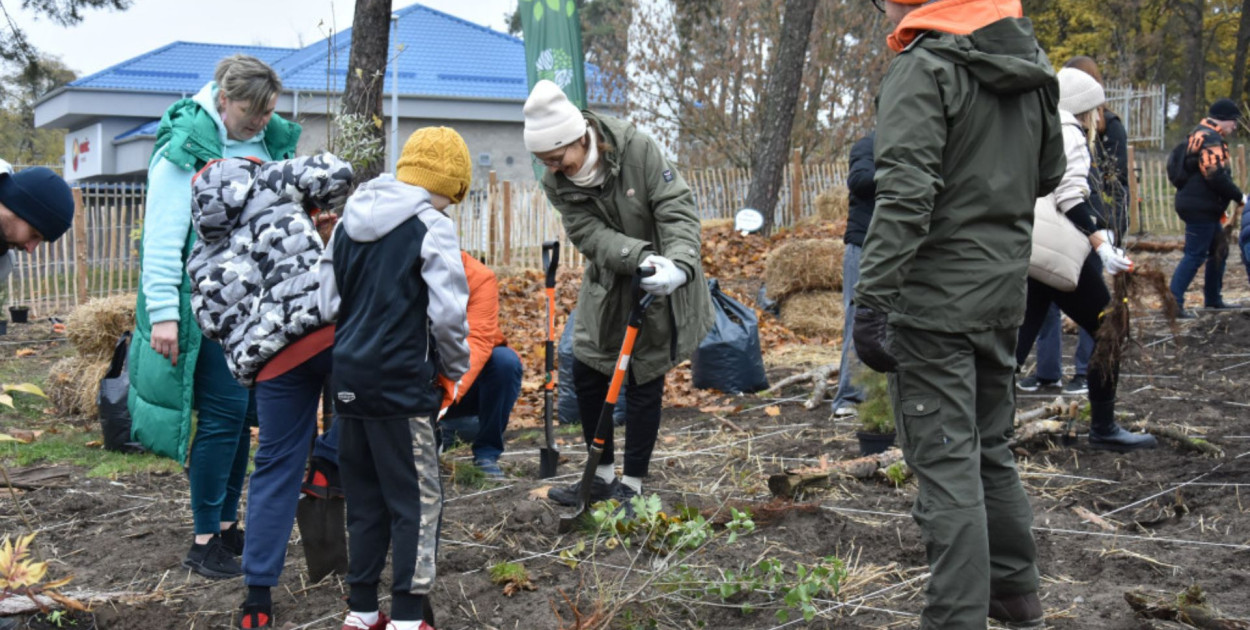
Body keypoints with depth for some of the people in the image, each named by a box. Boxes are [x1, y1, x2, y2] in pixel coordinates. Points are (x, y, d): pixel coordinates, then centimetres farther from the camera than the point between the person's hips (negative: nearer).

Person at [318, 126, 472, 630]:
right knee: (417, 501, 3)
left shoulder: (350, 221, 10)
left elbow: (328, 300, 14)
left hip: (348, 377, 7)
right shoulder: (431, 226, -10)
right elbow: (447, 314, -14)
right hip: (401, 383, -7)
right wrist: (455, 369, 2)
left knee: (364, 499, 15)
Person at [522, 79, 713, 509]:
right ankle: (603, 475, 26)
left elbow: (678, 211, -24)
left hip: (661, 285, -5)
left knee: (644, 382, 0)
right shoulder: (557, 183, -13)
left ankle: (632, 486, 14)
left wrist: (678, 265, -40)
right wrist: (642, 258, -40)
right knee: (585, 373, 8)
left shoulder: (638, 149, -23)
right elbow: (591, 236, -22)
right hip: (607, 285, 5)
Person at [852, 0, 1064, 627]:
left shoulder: (925, 66, -15)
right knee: (990, 447, 21)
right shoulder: (1031, 66, 11)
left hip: (936, 294, -8)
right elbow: (1049, 173, 22)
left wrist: (872, 297, -24)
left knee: (945, 463, -4)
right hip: (1004, 292, 8)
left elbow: (905, 194, -24)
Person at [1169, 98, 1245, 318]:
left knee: (1218, 250, 18)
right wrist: (1239, 197, -13)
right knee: (1195, 255, -10)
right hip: (1200, 207, -11)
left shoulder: (1202, 135, 18)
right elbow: (1216, 175, -24)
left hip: (1203, 207, 11)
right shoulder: (1211, 139, -16)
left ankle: (1213, 298, 27)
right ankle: (1174, 302, -11)